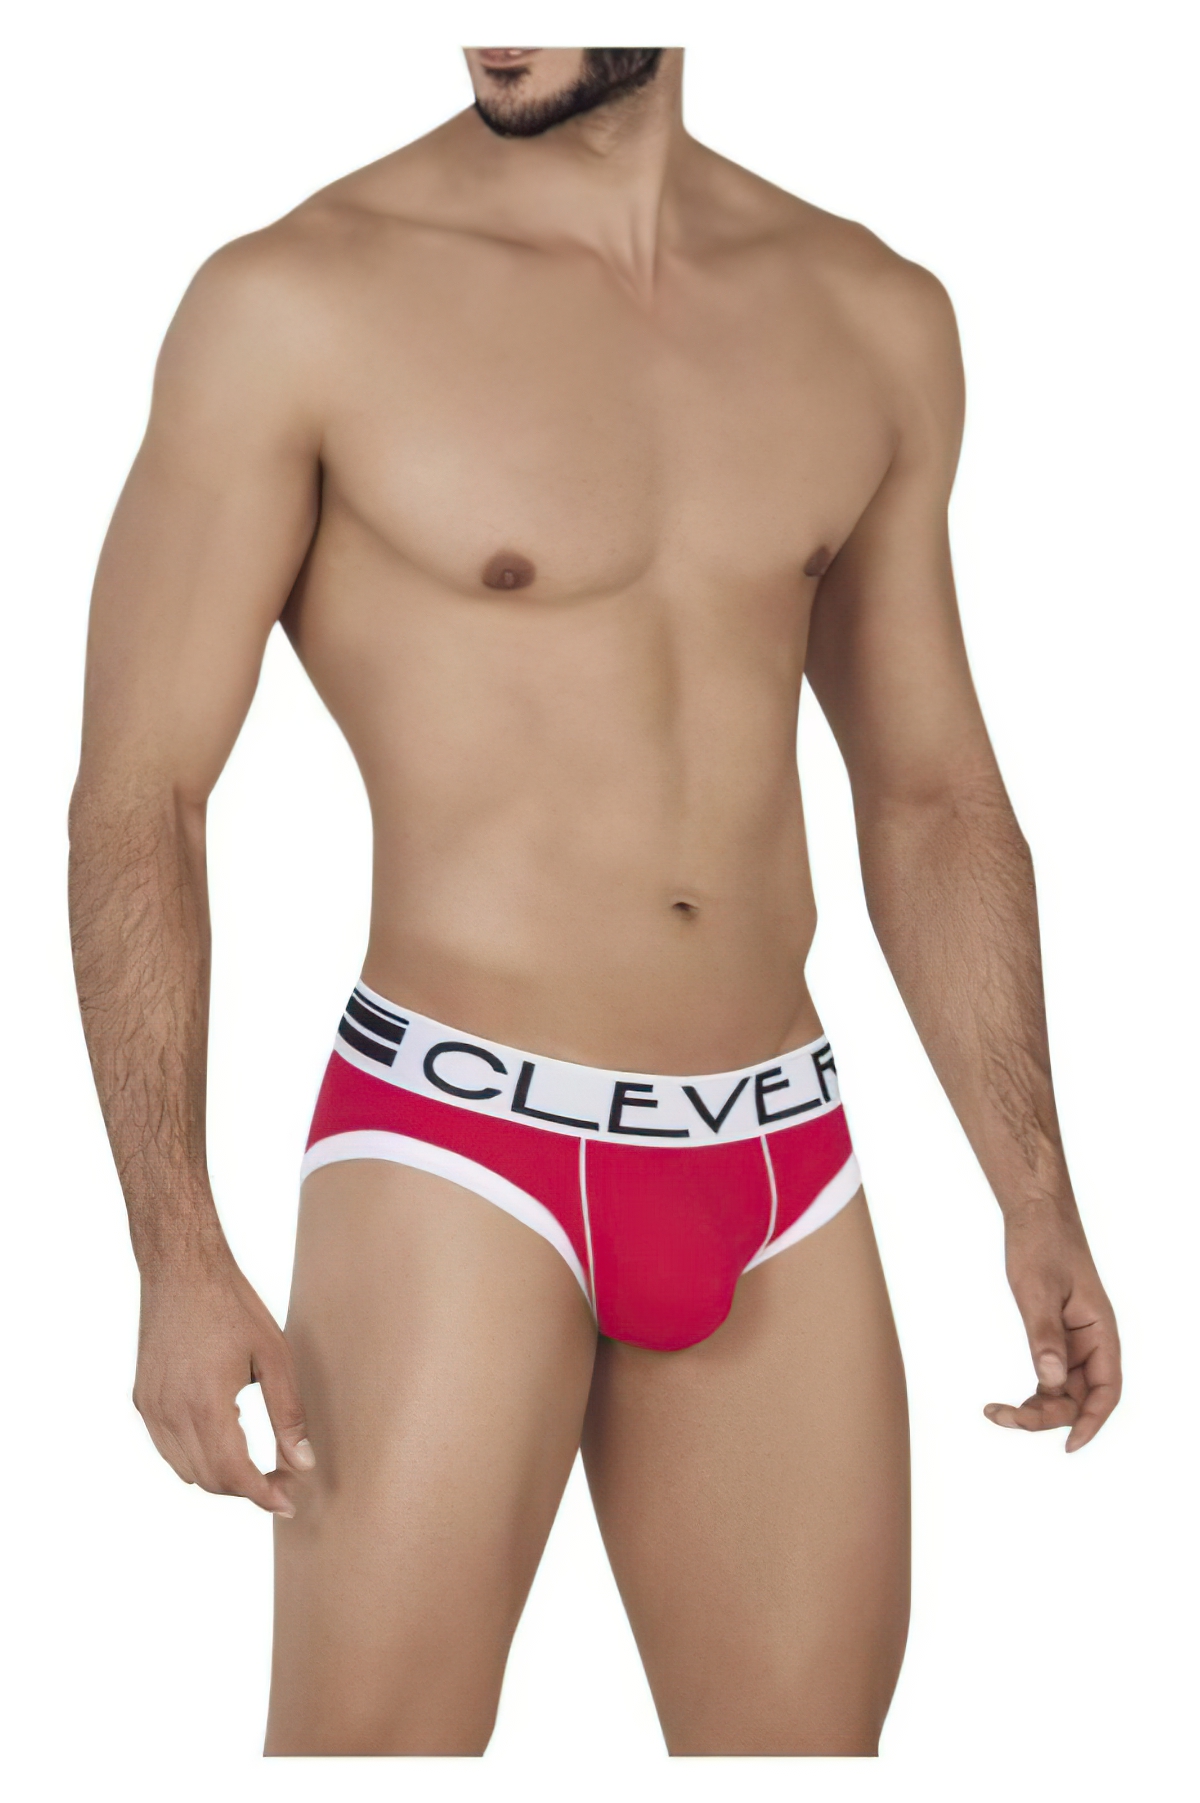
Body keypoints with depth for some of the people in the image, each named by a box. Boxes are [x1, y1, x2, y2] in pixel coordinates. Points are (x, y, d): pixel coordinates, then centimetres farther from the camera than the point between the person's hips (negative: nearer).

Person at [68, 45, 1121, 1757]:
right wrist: (179, 1253, -16)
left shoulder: (875, 319, 7)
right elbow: (138, 794, -7)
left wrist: (1036, 1193, 11)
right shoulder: (298, 302, -7)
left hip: (782, 1168, 4)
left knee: (808, 1729, 9)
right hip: (460, 1159, -4)